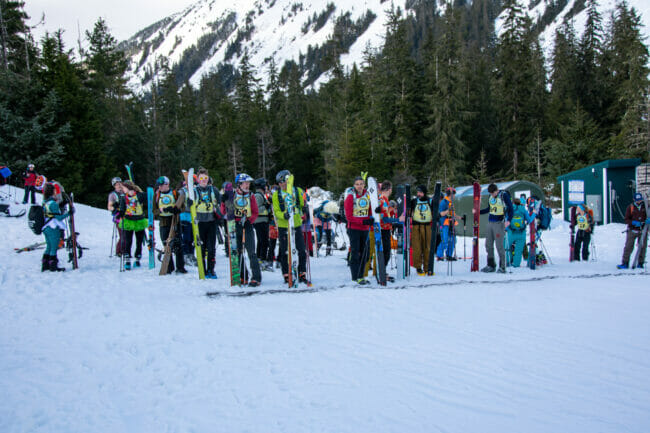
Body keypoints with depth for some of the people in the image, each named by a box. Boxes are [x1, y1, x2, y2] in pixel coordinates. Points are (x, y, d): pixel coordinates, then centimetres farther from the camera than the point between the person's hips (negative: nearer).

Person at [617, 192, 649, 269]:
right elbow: (626, 219, -1)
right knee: (628, 247, -5)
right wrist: (634, 222, -19)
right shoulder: (630, 207, 0)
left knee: (642, 247, 4)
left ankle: (640, 263, 14)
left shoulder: (646, 206, 4)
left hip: (643, 231, 1)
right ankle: (625, 263, -1)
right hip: (632, 230, -1)